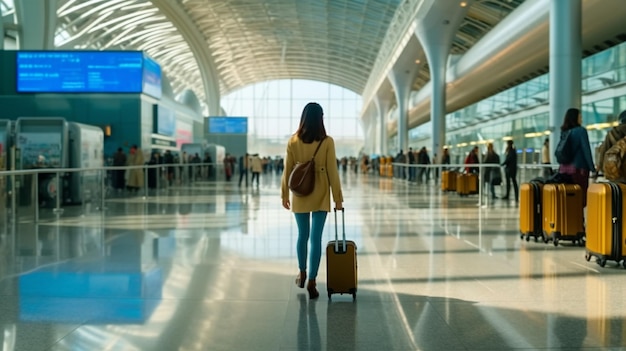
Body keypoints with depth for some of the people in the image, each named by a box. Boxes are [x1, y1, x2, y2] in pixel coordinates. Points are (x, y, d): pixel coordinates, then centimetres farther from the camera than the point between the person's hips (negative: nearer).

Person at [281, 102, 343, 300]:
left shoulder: (293, 141, -3)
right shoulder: (327, 142, -8)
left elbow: (287, 170, 0)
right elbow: (332, 172, -7)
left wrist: (285, 194, 11)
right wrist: (338, 198, 0)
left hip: (300, 195, 2)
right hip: (320, 196, -2)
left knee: (302, 235, 17)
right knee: (316, 238, 0)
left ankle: (302, 275, 31)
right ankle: (312, 282, 0)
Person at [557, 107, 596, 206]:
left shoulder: (564, 132, 12)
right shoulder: (581, 130, -6)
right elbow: (586, 150, -9)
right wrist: (592, 168, -3)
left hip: (564, 168, 6)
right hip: (578, 168, -6)